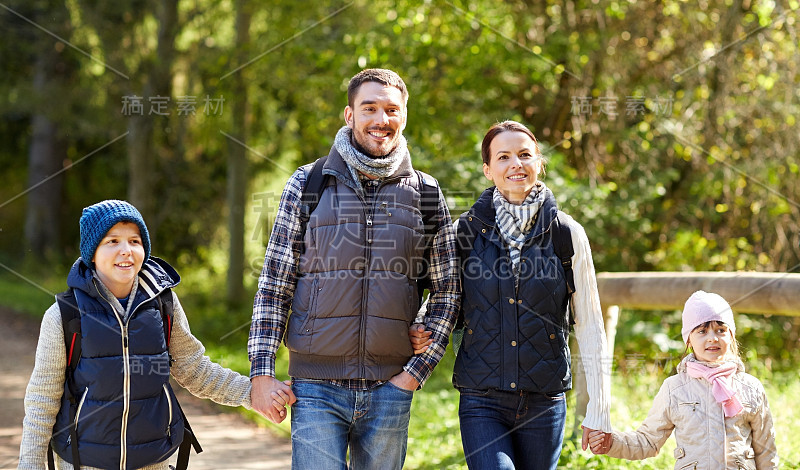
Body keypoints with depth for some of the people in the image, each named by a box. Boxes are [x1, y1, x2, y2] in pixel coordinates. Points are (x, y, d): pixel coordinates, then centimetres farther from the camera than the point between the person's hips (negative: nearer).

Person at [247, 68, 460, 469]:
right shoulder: (307, 184, 3)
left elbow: (446, 292, 9)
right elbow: (273, 284, 3)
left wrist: (415, 372, 0)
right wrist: (261, 373, -4)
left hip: (390, 389, 2)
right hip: (316, 388, -1)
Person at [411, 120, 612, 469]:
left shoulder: (568, 234, 0)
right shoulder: (467, 230, 1)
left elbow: (589, 326, 3)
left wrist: (598, 410, 0)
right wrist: (420, 333, -8)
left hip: (544, 402, 1)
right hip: (482, 403, -1)